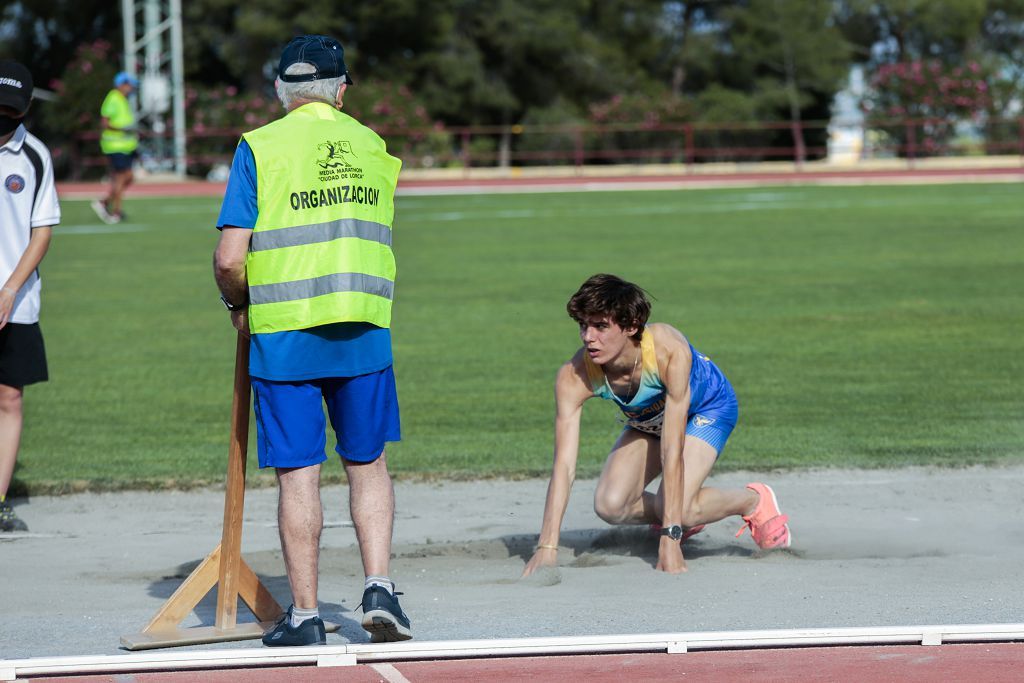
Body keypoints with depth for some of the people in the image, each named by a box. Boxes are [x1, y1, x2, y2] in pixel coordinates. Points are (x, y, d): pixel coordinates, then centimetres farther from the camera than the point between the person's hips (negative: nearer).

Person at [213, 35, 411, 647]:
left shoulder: (261, 148, -2)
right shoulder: (375, 149, 11)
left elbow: (230, 258, -8)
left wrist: (239, 306, 12)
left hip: (284, 331, -2)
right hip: (363, 331, 3)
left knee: (298, 474, 2)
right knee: (368, 463, 15)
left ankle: (305, 616, 6)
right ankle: (379, 587, 3)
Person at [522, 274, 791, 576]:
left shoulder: (670, 352, -42)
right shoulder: (573, 378, -32)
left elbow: (672, 453, -41)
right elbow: (564, 464, -34)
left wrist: (670, 540, -42)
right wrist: (547, 547, -42)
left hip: (708, 407, -4)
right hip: (648, 420, 4)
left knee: (676, 504, -25)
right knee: (610, 506, -16)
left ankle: (754, 500, 5)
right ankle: (687, 521, 15)